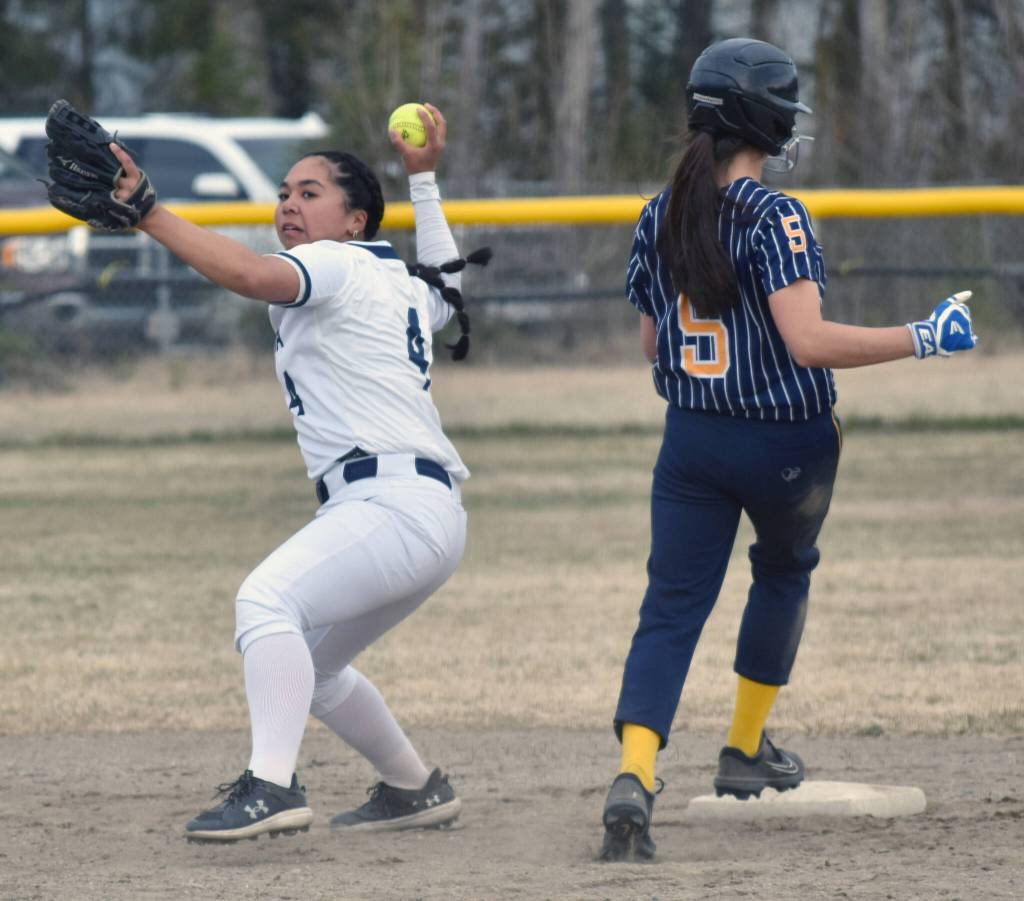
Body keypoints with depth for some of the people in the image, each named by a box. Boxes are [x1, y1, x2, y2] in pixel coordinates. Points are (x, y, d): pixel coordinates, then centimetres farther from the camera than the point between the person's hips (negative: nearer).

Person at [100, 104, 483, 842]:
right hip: (420, 512, 11)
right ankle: (417, 790, 35)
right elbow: (447, 285, 48)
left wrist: (147, 213, -29)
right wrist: (422, 178, 53)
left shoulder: (338, 265, -3)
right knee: (307, 666, 24)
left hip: (396, 500, -11)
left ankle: (273, 786, -42)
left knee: (267, 596, -29)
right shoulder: (404, 284, 22)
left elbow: (249, 275, -24)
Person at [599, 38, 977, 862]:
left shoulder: (660, 219, 2)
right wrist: (924, 339, -21)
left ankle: (635, 776, -24)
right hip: (786, 445, -4)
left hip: (691, 443, 4)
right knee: (784, 569, 25)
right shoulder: (775, 219, -17)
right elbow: (808, 341, -27)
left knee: (672, 607, -2)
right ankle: (746, 749, 33)